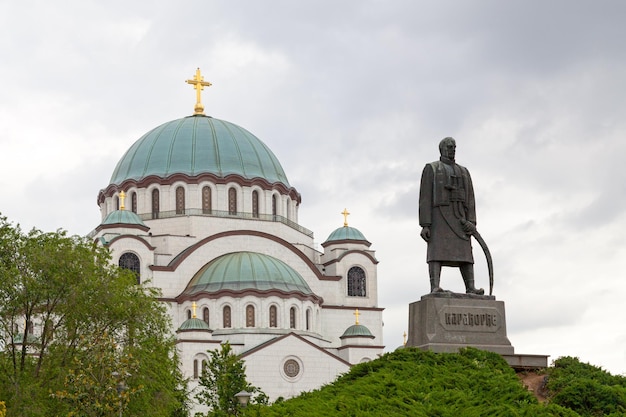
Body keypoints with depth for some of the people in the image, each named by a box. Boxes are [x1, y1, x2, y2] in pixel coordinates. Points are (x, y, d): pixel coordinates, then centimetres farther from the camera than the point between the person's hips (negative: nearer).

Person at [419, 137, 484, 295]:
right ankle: (435, 288, -29)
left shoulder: (464, 172, 20)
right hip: (438, 215, -5)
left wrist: (471, 222, -4)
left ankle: (471, 288, -11)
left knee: (465, 252, -6)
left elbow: (470, 199, 12)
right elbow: (425, 198, -2)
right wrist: (425, 225, -12)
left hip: (459, 219, 5)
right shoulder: (431, 169, 6)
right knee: (437, 252, -17)